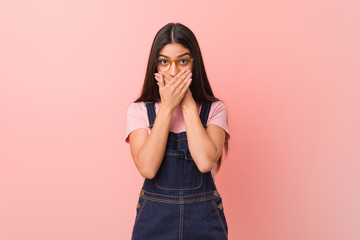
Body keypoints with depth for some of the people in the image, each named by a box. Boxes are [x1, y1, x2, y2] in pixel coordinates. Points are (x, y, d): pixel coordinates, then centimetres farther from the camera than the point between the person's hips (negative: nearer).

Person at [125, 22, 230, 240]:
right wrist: (167, 106, -17)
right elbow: (147, 168, -17)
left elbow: (205, 161, -20)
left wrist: (188, 104, -15)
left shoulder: (214, 109, -4)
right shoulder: (139, 110, -3)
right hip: (154, 217, 0)